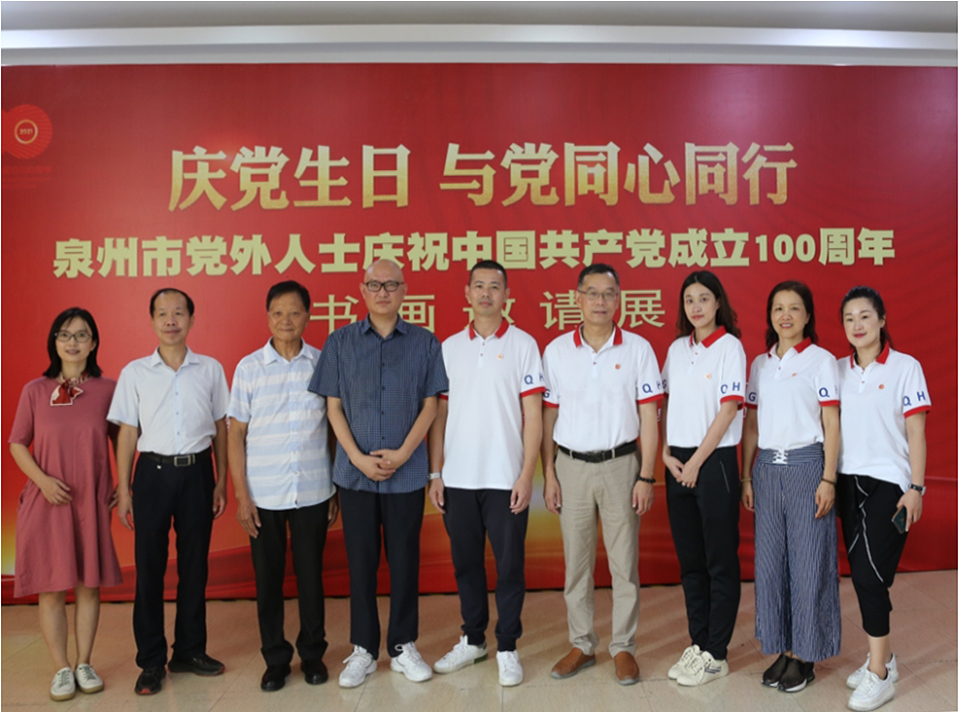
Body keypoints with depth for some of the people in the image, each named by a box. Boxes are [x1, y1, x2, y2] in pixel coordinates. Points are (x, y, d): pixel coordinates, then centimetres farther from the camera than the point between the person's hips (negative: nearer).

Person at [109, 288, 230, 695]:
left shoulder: (210, 369, 4)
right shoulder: (135, 372, 2)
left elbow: (221, 429, 7)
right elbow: (127, 433, 4)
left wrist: (221, 482, 4)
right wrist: (123, 489, 0)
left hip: (197, 472, 1)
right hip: (153, 472, -1)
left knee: (194, 565, 9)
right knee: (149, 567, 4)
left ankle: (189, 651, 24)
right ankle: (151, 661, 18)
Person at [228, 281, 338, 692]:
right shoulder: (249, 368, -1)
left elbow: (336, 427, 4)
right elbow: (236, 434, 1)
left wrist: (339, 489, 3)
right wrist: (241, 496, -3)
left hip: (313, 492, 0)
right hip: (264, 495, 0)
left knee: (310, 574, 10)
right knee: (267, 577, 10)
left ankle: (312, 653, 28)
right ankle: (275, 658, 27)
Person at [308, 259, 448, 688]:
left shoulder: (425, 343, 2)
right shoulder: (340, 342, 3)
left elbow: (430, 404, 1)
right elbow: (333, 406, 2)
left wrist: (402, 453, -10)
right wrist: (359, 458, -9)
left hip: (407, 472, 0)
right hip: (355, 471, 0)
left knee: (404, 560, 9)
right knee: (360, 560, 9)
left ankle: (403, 647, 23)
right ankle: (363, 650, 23)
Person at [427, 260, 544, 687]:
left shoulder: (523, 345, -1)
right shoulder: (449, 347, 8)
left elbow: (533, 416, -3)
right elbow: (439, 414, 9)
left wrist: (526, 475, -10)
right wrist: (435, 473, 4)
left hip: (505, 479, -3)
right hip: (458, 478, 3)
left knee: (509, 565, 5)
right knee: (466, 563, 14)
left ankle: (507, 648, 20)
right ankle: (472, 639, 30)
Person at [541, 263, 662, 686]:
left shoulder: (638, 349, -1)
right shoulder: (556, 351, 2)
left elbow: (649, 417, -1)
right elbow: (548, 417, 4)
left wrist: (647, 476, -6)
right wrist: (548, 475, 0)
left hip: (620, 464, -1)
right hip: (571, 465, 1)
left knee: (624, 563, 5)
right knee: (576, 563, 10)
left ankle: (623, 647, 21)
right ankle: (581, 645, 25)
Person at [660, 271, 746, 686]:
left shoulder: (730, 347, -6)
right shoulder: (677, 348, 10)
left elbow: (728, 410, -12)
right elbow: (665, 406, 10)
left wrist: (696, 463, -12)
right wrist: (667, 455, -3)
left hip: (714, 461, -5)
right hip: (678, 463, 6)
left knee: (720, 561, 4)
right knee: (689, 559, 12)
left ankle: (716, 654, 13)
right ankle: (697, 643, 24)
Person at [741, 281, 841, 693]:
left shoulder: (821, 360, -3)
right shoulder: (759, 364, 10)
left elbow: (831, 425, -6)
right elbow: (751, 425, 11)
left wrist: (828, 480, -11)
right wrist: (747, 477, 9)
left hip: (806, 466, -4)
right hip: (767, 468, 5)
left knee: (807, 563, 3)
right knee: (769, 561, 8)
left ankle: (805, 656, 16)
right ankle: (782, 651, 21)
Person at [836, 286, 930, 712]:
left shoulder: (906, 368, -4)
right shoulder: (837, 370, 7)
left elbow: (916, 434, -5)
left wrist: (916, 488, -10)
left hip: (888, 483, -4)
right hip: (848, 482, 4)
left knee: (870, 573, -8)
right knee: (861, 573, 9)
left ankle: (879, 674, 4)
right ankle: (881, 657, 25)